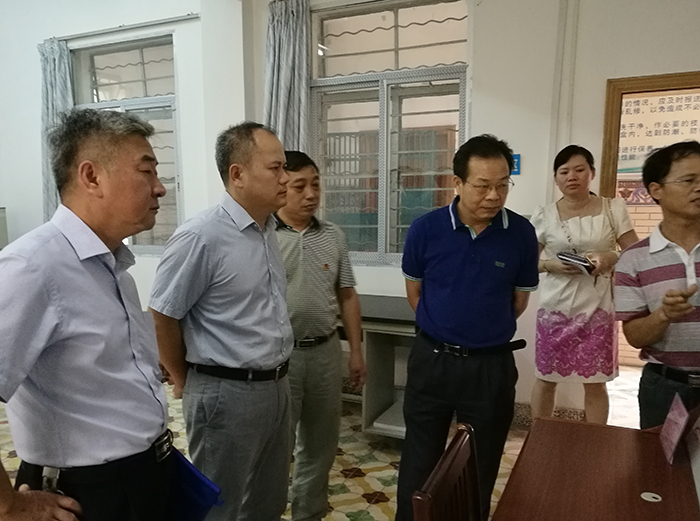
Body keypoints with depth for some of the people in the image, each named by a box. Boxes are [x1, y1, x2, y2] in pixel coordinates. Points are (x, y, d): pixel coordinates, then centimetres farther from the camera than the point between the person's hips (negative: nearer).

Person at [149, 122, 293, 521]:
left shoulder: (268, 229, 6)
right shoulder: (201, 236, -20)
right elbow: (162, 318, -14)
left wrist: (276, 377, 16)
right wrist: (185, 381, -1)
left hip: (276, 385, 7)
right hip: (227, 393, -7)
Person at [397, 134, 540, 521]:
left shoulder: (521, 233, -9)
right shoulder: (426, 229, -10)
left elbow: (519, 301, 4)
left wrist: (486, 329, 6)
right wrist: (444, 329, 5)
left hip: (492, 365, 1)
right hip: (432, 359, 0)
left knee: (481, 470, 18)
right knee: (418, 466, 15)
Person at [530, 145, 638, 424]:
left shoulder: (613, 208, -1)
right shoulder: (543, 215, -1)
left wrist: (610, 258, -19)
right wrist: (551, 265, -16)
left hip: (598, 308, 0)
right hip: (555, 307, 1)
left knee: (595, 384, 7)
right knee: (546, 378, 10)